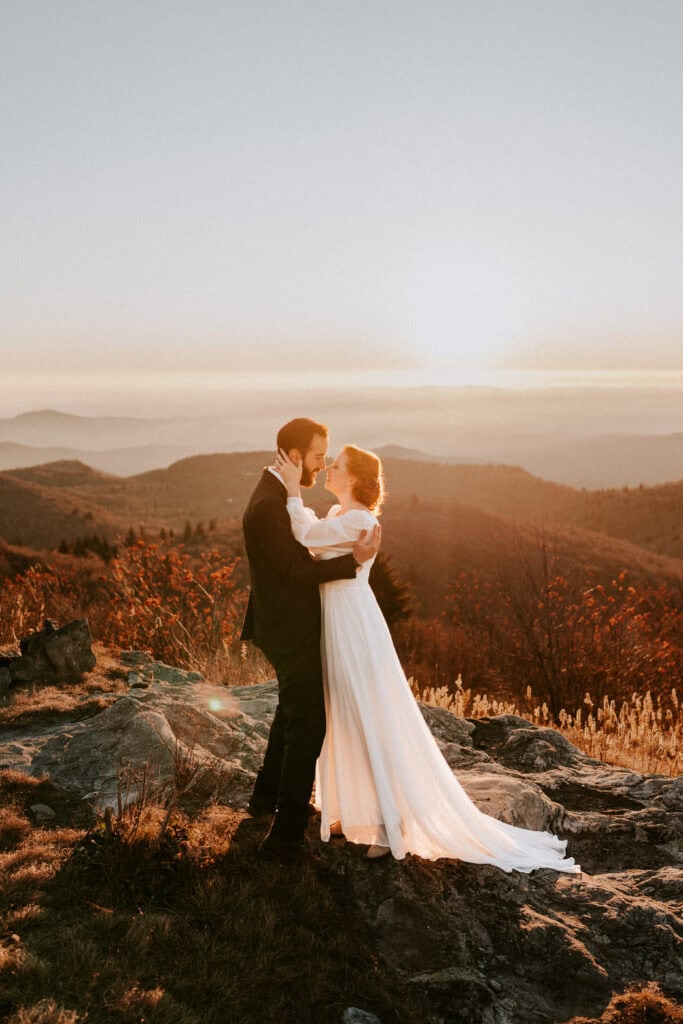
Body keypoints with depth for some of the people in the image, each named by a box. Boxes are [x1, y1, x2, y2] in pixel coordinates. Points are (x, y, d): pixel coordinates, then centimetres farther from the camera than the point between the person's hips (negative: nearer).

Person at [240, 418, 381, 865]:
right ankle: (286, 836, 4)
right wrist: (354, 560, -25)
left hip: (290, 627, 11)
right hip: (290, 632, -11)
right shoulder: (267, 505, -24)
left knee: (293, 711, 27)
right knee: (308, 726, -4)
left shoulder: (279, 493, 9)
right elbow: (296, 570, -25)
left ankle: (267, 796, 45)